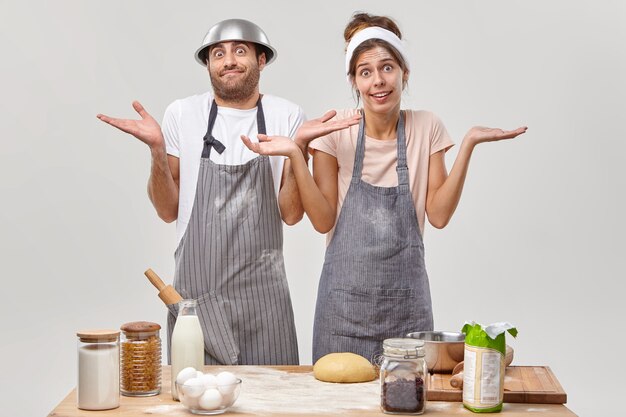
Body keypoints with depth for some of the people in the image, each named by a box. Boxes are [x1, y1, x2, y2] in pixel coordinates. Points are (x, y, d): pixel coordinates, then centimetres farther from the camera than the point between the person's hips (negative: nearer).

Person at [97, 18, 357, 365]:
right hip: (196, 288, 0)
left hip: (262, 290, 0)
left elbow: (291, 213, -1)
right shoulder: (181, 114, 2)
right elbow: (169, 210, 5)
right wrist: (157, 149, -9)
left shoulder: (287, 116, 1)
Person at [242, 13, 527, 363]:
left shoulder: (427, 128, 0)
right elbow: (324, 220, -6)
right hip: (345, 293, -1)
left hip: (406, 296, 1)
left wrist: (468, 145, -9)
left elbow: (439, 214, -3)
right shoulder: (337, 129, -3)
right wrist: (295, 154, -17)